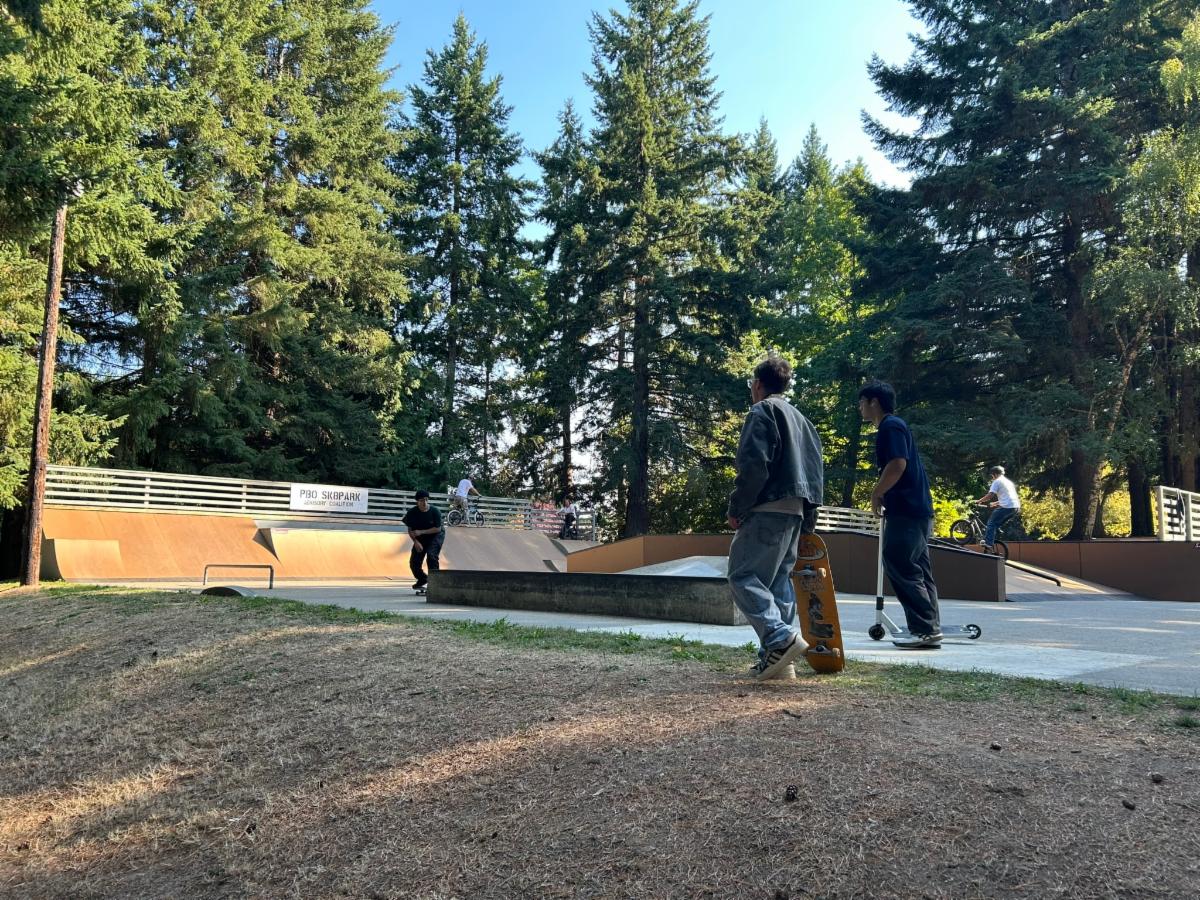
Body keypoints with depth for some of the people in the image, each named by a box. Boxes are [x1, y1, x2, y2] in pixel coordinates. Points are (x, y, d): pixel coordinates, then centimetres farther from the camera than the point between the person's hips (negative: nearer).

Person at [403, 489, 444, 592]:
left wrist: (421, 532, -24)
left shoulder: (434, 511, -22)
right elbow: (410, 530, -6)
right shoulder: (412, 513, -15)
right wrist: (416, 542, -21)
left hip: (436, 535, -4)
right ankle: (422, 579, 31)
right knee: (414, 562, 2)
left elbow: (438, 529, -19)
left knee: (431, 555, -27)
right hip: (420, 538, 4)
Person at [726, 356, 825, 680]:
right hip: (796, 511, 9)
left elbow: (754, 465, -16)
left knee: (743, 576, -9)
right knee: (778, 581, 9)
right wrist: (808, 517, 22)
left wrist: (736, 508, -10)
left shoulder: (762, 412, -3)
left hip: (768, 508, -9)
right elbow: (816, 469, 23)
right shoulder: (800, 418, 25)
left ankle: (780, 637, -22)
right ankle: (778, 657, 6)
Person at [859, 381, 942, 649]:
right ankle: (929, 630, 12)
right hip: (915, 508, 11)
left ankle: (926, 629, -7)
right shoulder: (893, 426, 21)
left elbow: (898, 464, -22)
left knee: (900, 567, -9)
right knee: (917, 570, 10)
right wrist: (884, 495, 16)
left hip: (906, 510, -11)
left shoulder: (890, 426, -10)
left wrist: (876, 494, -12)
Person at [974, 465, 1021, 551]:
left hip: (1006, 507, -9)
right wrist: (995, 503, 40)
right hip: (1016, 507, 9)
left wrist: (979, 501, -1)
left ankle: (988, 544, -12)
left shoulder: (997, 481, 0)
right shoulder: (1008, 482, 28)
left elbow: (990, 495, -10)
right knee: (998, 524, 21)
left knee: (992, 523, -3)